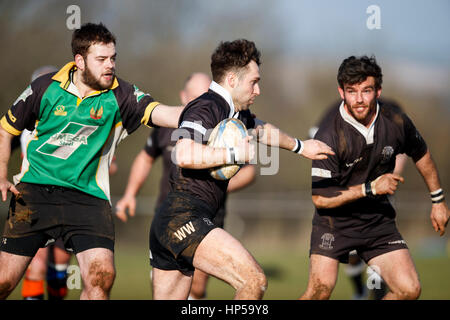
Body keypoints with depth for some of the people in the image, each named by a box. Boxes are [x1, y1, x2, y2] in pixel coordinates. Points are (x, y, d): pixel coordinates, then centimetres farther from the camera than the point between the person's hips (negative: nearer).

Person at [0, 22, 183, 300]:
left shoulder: (120, 96, -3)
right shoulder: (45, 88, 0)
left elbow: (161, 113, -19)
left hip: (88, 196, 0)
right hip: (34, 192, 0)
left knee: (102, 276, -20)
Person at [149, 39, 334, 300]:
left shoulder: (235, 113, 20)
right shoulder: (206, 108, -10)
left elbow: (263, 130, 42)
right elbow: (184, 155, -27)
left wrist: (300, 146, 56)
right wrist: (236, 154, -18)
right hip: (184, 217, -10)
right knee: (254, 280, -18)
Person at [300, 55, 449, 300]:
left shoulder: (396, 123, -7)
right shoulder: (328, 136, -20)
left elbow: (421, 156, 15)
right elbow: (320, 198, -19)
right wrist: (371, 188, -24)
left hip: (379, 220, 4)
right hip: (335, 221, -4)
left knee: (409, 290, -10)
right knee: (321, 287, -23)